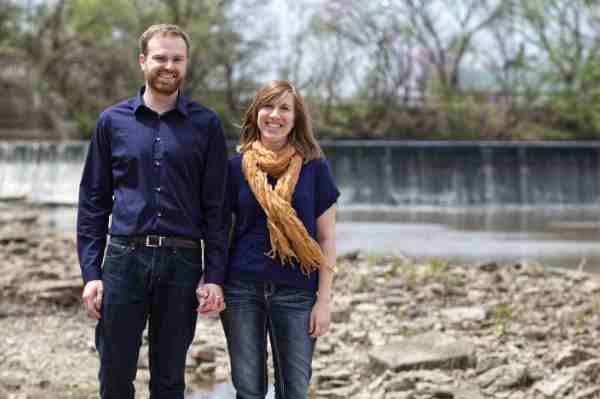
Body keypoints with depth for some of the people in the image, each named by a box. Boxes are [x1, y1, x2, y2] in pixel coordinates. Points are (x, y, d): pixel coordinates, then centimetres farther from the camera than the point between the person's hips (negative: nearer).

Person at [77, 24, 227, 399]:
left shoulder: (206, 124, 4)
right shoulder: (113, 121, 6)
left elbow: (216, 207, 2)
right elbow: (93, 203, 7)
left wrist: (214, 276, -4)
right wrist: (91, 273, -1)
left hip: (182, 263, 0)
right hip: (124, 259, 1)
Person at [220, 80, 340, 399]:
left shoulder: (314, 168, 1)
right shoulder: (237, 166, 4)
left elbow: (327, 239, 2)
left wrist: (324, 300, -4)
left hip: (296, 291, -1)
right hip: (242, 289, 1)